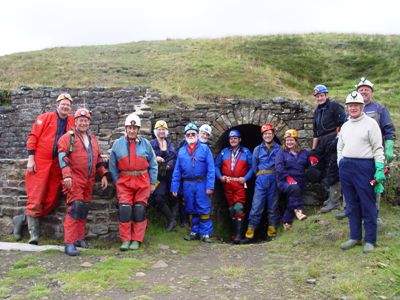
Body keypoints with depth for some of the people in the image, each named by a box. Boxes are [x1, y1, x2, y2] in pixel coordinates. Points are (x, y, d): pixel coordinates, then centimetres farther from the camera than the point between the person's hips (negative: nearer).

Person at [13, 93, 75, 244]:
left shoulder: (72, 121, 11)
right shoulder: (45, 117, 1)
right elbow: (33, 137, -1)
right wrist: (30, 158, -8)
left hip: (57, 165, 4)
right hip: (40, 163, -4)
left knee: (51, 201, 3)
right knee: (36, 197, -4)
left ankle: (24, 219, 20)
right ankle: (34, 232, 4)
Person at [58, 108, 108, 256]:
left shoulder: (92, 138, 18)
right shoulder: (68, 137, -1)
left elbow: (98, 158, 23)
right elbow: (63, 156, -11)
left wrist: (103, 175, 16)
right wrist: (67, 175, -21)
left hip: (89, 180, 6)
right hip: (74, 179, -6)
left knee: (84, 209, 12)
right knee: (75, 207, -14)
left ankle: (79, 238, 25)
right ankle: (69, 243, -12)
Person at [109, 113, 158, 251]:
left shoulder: (145, 144, 1)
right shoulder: (118, 144, 1)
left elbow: (153, 165, 6)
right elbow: (112, 166, 8)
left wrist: (152, 183, 3)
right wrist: (117, 181, 4)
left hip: (142, 181, 0)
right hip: (124, 182, 0)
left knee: (139, 210, 3)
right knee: (124, 209, -6)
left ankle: (136, 240, 12)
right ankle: (125, 240, 5)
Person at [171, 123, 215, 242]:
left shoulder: (205, 148, -2)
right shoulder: (181, 151, 8)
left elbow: (211, 168, -7)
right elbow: (177, 171, 9)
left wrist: (210, 186, -13)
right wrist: (174, 187, 5)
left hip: (201, 183, -4)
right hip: (187, 184, 4)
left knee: (204, 209, -2)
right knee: (191, 209, 12)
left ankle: (206, 233, 6)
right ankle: (195, 232, 24)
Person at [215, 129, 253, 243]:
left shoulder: (246, 152, 4)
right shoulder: (224, 152, 11)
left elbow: (252, 167, 2)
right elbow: (217, 166, 11)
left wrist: (245, 178, -11)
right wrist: (220, 176, -4)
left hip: (240, 184, -4)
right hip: (227, 184, 4)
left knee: (238, 207, -14)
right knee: (231, 208, 10)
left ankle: (238, 234, -12)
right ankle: (236, 231, 22)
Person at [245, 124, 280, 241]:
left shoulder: (279, 148, 6)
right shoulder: (257, 149, 12)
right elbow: (254, 167, 15)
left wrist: (278, 176, -1)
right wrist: (260, 175, 8)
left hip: (274, 179, 0)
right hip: (261, 180, 1)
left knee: (273, 205, 6)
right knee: (256, 205, -5)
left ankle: (272, 230, 13)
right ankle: (251, 229, -1)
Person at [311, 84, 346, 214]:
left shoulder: (334, 106, -2)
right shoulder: (317, 111, 21)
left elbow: (343, 124, -10)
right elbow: (316, 132, 23)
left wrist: (337, 139, -18)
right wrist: (313, 149, 19)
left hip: (333, 142, -8)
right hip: (322, 144, 8)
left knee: (332, 171, -8)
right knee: (322, 169, 9)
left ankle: (334, 202, -3)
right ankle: (333, 194, 24)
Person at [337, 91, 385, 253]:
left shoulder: (370, 123, -2)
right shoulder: (345, 126, 16)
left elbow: (378, 148, -7)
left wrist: (380, 169, -14)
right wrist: (341, 164, 12)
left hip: (364, 167, -6)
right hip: (346, 167, 6)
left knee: (368, 205, -1)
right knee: (352, 204, 11)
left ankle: (370, 240, 8)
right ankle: (355, 237, 21)